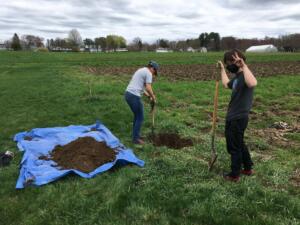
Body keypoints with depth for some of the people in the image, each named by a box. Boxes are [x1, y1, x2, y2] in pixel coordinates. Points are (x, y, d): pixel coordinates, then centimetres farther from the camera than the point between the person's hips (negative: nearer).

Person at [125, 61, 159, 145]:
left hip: (128, 94, 10)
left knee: (137, 115, 23)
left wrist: (149, 96, 24)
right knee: (140, 118, 5)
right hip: (134, 97, -10)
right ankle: (136, 138, 15)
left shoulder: (140, 71, 24)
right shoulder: (148, 73, -7)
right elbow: (148, 88, -18)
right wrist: (153, 97, 0)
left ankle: (135, 135, 33)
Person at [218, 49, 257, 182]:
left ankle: (234, 175, 23)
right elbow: (226, 84, 30)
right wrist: (222, 69, 33)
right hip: (233, 117, 10)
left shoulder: (244, 76, -20)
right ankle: (248, 168, 40)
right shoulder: (237, 76, 10)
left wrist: (244, 66, -41)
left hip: (238, 118, -10)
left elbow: (252, 83, -46)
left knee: (234, 147, 5)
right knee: (239, 144, 23)